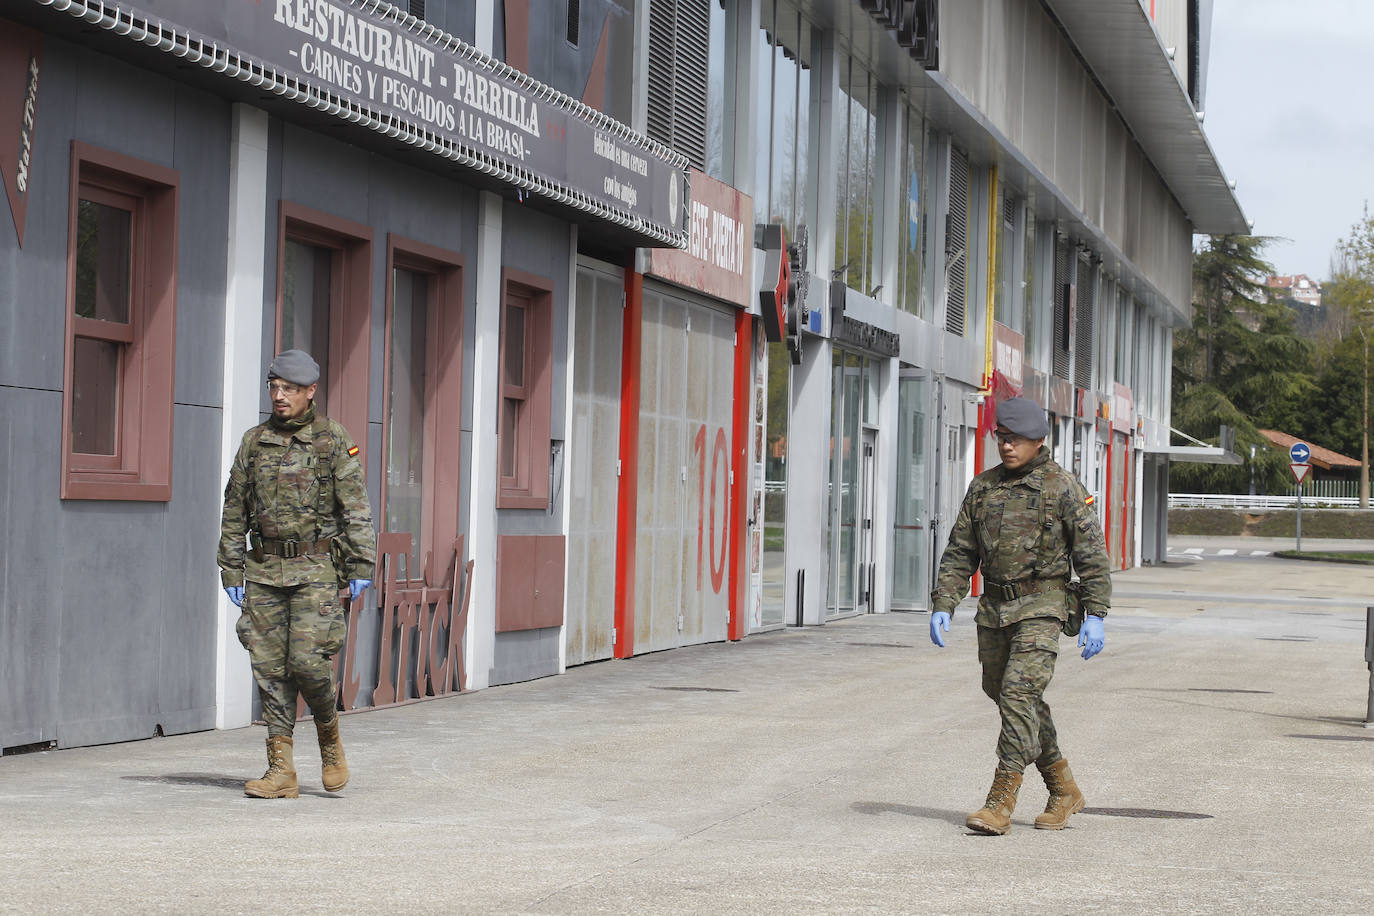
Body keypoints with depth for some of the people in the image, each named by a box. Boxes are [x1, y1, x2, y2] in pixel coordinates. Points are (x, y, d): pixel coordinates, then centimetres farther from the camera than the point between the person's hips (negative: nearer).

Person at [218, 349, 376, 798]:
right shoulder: (254, 441, 9)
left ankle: (330, 737, 15)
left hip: (314, 570, -4)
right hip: (264, 570, 4)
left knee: (308, 660, -13)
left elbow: (357, 509, -3)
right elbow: (235, 511, 13)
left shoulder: (333, 440, -1)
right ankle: (281, 771, 4)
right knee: (270, 667, 0)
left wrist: (360, 568, -8)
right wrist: (232, 572, 9)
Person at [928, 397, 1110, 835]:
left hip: (1041, 606, -6)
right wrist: (942, 606, 2)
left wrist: (1095, 615, -13)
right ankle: (1064, 791, 26)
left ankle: (1000, 804, -16)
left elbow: (1091, 554, -6)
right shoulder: (983, 487, 10)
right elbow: (959, 553, 12)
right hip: (994, 608, 6)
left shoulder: (1062, 487, -4)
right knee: (1010, 699, 11)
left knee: (1020, 694, -16)